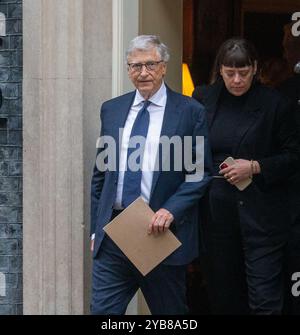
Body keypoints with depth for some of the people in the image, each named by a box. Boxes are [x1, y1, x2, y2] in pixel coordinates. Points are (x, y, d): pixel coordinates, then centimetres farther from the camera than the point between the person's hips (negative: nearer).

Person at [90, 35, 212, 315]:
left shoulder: (190, 111, -2)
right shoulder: (111, 110, 10)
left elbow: (200, 173, -4)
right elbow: (100, 174, 13)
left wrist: (171, 211, -16)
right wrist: (96, 229, 9)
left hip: (163, 233, -3)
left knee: (169, 312, 12)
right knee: (101, 310, -3)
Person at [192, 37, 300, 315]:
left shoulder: (274, 104, -5)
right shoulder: (204, 98, 4)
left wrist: (255, 167, -13)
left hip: (261, 215, -3)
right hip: (217, 211, 4)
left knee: (265, 300, -5)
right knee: (223, 295, 11)